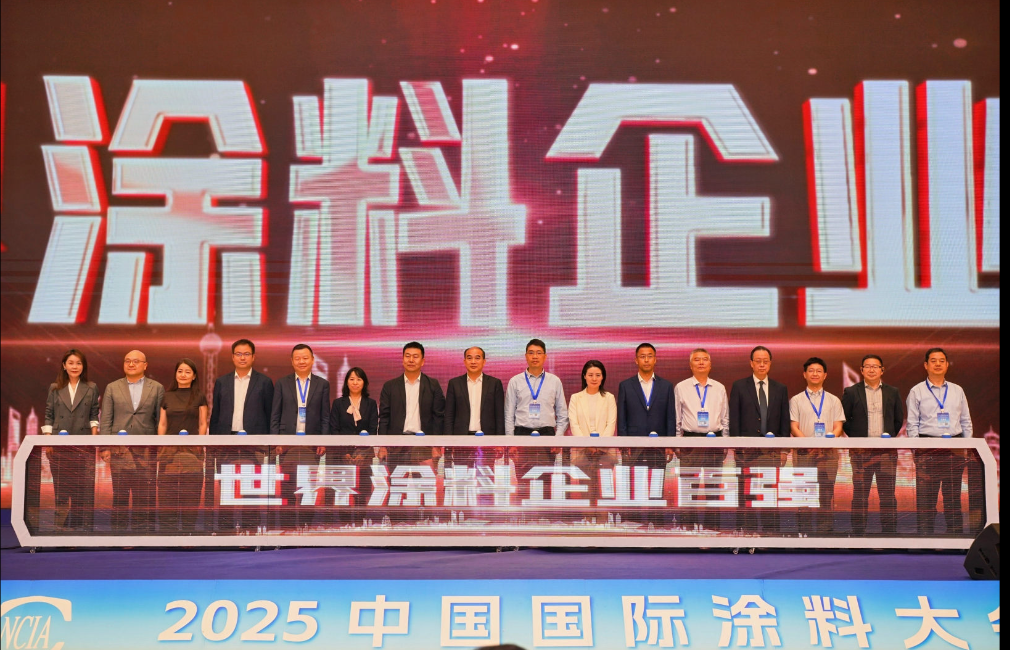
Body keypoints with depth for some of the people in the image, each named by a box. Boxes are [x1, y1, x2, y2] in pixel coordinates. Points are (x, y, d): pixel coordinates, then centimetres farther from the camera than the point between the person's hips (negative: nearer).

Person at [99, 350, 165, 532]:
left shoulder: (157, 388, 7)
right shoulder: (112, 388, 9)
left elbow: (161, 420, 4)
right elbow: (105, 420, 6)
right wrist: (105, 447, -2)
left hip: (146, 450, -1)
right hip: (119, 449, 1)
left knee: (143, 494, 0)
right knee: (119, 493, 4)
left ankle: (141, 528, 8)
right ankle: (119, 529, 11)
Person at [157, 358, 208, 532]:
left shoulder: (199, 397, 6)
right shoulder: (167, 396, 12)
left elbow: (203, 424, 5)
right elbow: (162, 424, 12)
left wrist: (199, 443, -9)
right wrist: (160, 448, 3)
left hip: (192, 452, -2)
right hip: (169, 451, 2)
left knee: (190, 496, -2)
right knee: (167, 496, -2)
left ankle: (188, 530, 4)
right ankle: (167, 531, 3)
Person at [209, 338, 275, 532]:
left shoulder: (264, 382, 4)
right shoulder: (221, 382, 11)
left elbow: (270, 416, 4)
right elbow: (214, 416, 13)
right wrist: (213, 444, 7)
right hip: (225, 443, 2)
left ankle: (250, 530, 5)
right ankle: (225, 530, 9)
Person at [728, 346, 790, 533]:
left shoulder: (780, 389, 12)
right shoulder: (739, 386, 5)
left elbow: (785, 421, 10)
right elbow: (734, 420, 1)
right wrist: (737, 446, -6)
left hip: (772, 450, 2)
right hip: (746, 449, -2)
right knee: (746, 494, -3)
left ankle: (771, 532, 7)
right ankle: (745, 531, 0)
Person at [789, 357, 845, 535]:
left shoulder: (833, 400, 14)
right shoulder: (796, 400, 10)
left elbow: (838, 427, 7)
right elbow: (794, 427, 3)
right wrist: (808, 443, -14)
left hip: (828, 452, 1)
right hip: (803, 452, -1)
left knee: (826, 492, -2)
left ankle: (826, 530, 1)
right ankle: (805, 531, 1)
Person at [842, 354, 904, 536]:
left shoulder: (892, 393, 11)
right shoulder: (851, 392, 5)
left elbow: (899, 419, 16)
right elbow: (843, 419, 6)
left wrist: (890, 436, 7)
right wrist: (855, 436, -1)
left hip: (887, 451, 2)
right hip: (860, 451, -1)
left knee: (888, 494, 3)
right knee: (860, 494, 1)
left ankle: (890, 533, 9)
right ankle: (858, 533, 6)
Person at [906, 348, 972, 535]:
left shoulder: (958, 391, 14)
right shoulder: (917, 392, 5)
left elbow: (966, 422, 16)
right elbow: (912, 424, 2)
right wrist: (916, 449, -6)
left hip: (955, 449, 3)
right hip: (927, 448, -3)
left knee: (953, 496, 6)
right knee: (925, 497, -4)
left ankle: (956, 534, 11)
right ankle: (925, 535, 0)